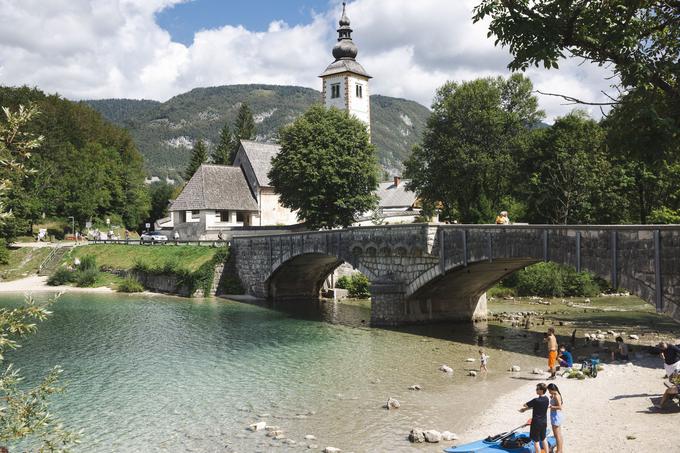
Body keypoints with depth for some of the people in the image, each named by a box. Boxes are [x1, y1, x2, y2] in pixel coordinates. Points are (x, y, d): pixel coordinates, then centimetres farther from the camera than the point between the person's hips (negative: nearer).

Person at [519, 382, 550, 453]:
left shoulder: (536, 400, -26)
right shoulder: (546, 399, -1)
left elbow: (525, 405, -11)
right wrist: (525, 409, 13)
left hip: (537, 423, -7)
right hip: (544, 422, 8)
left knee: (536, 441, 5)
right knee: (544, 439, 21)